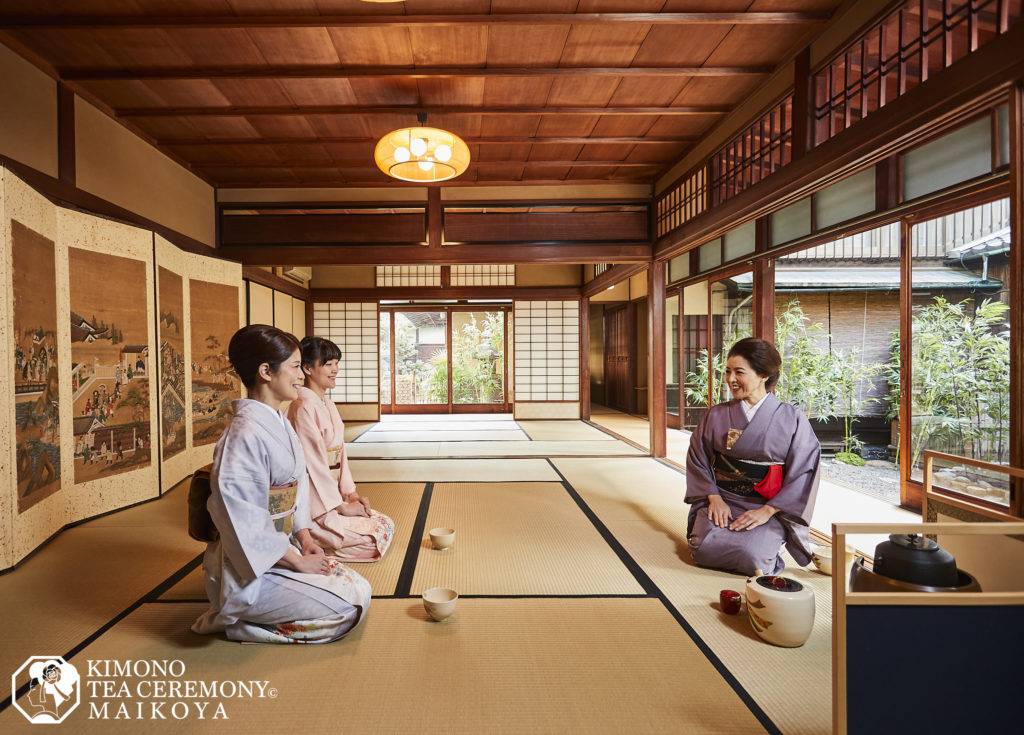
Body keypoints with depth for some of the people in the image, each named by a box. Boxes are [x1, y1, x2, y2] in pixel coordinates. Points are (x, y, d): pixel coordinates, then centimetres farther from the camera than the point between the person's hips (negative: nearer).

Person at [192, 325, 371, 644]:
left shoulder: (280, 423, 5)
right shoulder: (244, 435, -24)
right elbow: (244, 525, -24)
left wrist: (304, 537, 1)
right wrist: (298, 561, -17)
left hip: (281, 549, 9)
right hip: (251, 569, -9)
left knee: (360, 590, 5)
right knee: (348, 609, -11)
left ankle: (245, 615, 14)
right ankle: (235, 621, 3)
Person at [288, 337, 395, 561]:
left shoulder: (328, 404, 11)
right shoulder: (304, 406, -18)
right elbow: (313, 462, -20)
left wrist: (351, 493, 4)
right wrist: (342, 506, -14)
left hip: (332, 493, 9)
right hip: (317, 504, -9)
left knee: (387, 524, 7)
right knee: (380, 534, -9)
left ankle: (312, 542, 11)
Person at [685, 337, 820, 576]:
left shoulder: (793, 419, -2)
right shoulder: (716, 415, 4)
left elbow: (803, 474, -4)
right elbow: (697, 460, 6)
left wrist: (767, 510, -12)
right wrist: (714, 498, -8)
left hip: (770, 508, -1)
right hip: (720, 500, 1)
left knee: (751, 555, -25)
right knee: (705, 549, -24)